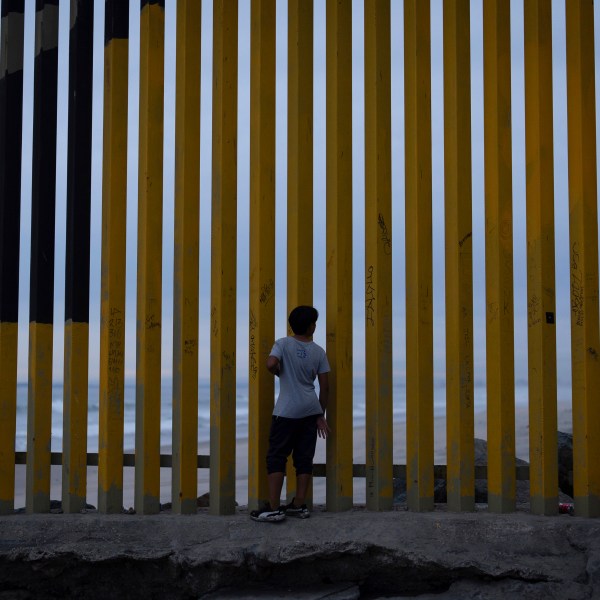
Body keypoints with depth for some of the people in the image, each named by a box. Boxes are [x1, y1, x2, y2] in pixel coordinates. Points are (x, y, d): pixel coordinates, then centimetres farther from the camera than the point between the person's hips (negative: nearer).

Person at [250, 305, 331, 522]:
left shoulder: (283, 344, -5)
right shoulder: (318, 351, 4)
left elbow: (271, 364, -23)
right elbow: (324, 386, 5)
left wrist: (280, 373, 1)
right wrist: (321, 415, 14)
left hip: (287, 412, -4)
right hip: (310, 410, 4)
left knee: (276, 457, 0)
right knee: (304, 459, 9)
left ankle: (274, 508, -5)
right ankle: (299, 505, 14)